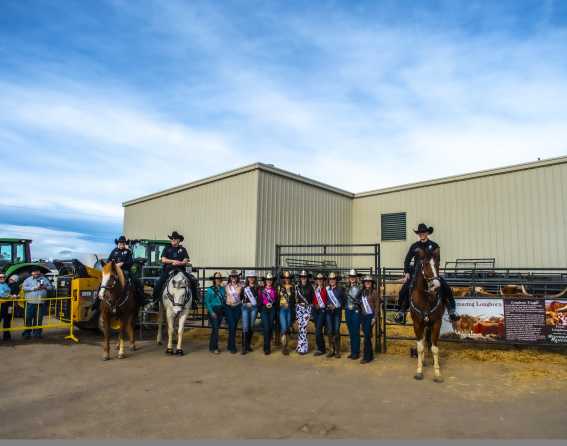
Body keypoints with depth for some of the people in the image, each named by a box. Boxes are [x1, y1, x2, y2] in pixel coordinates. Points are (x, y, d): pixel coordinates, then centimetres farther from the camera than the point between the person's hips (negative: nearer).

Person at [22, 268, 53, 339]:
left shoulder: (44, 279, 13)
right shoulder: (28, 280, 7)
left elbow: (51, 287, 13)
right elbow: (24, 287, -5)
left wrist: (45, 287, -8)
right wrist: (34, 288, -15)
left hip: (41, 302, 2)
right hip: (30, 302, -2)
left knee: (39, 318, 4)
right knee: (28, 318, -2)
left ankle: (37, 332, 13)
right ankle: (27, 332, 6)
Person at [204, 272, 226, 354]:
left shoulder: (222, 289, 7)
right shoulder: (210, 289, -6)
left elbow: (224, 300, 9)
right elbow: (207, 302, -8)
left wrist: (224, 310, -1)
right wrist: (211, 312, -15)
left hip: (221, 311, 5)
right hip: (213, 311, -5)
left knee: (216, 329, 12)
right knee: (215, 329, -5)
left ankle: (212, 346, 24)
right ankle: (213, 348, 6)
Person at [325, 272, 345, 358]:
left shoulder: (340, 289, 2)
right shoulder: (327, 289, 10)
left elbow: (344, 299, 1)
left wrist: (337, 306, -9)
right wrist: (328, 305, -3)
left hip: (337, 312, -2)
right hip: (329, 312, 3)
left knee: (336, 331, -5)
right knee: (330, 331, 2)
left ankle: (337, 351, 4)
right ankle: (331, 350, 12)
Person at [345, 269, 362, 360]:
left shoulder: (359, 288, -4)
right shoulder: (348, 288, 12)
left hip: (356, 311, -5)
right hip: (348, 311, 5)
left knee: (356, 332, -3)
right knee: (351, 332, 11)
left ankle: (356, 352, 5)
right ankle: (352, 351, 19)